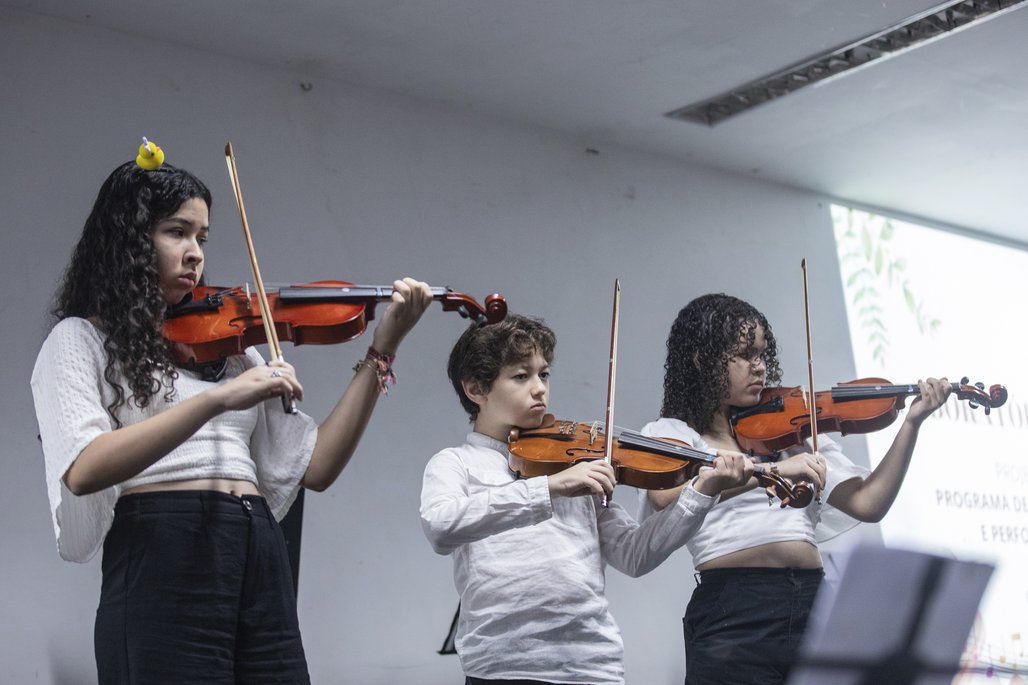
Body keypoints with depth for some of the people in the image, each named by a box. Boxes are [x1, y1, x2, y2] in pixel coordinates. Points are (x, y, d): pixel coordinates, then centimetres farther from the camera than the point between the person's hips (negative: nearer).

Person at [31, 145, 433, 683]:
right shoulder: (81, 340, 5)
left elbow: (313, 467, 10)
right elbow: (82, 471, -15)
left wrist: (381, 351, 4)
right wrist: (218, 398, -23)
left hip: (263, 565, 5)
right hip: (164, 563, -5)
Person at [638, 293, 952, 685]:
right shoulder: (667, 433, 7)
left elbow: (867, 504, 9)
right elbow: (666, 497, -16)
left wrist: (912, 423, 1)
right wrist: (771, 469, -23)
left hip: (813, 605, 4)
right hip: (733, 611, -3)